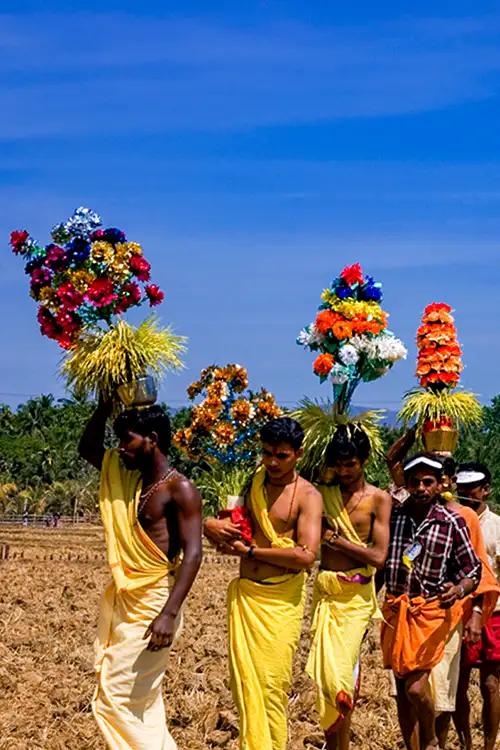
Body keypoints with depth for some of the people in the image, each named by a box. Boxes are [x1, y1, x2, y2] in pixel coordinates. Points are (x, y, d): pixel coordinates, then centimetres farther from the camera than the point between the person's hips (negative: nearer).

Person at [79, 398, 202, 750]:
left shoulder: (180, 489, -12)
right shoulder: (127, 476, 11)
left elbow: (193, 554, -18)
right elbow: (88, 448, 23)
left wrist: (169, 614, -26)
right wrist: (105, 404, 9)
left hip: (153, 602, -8)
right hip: (123, 599, 8)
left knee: (115, 700, -10)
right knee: (140, 703, 11)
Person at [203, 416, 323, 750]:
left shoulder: (308, 496, -4)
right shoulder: (250, 483, 10)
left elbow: (306, 556, -16)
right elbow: (224, 526, 18)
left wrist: (250, 550, -10)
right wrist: (212, 527, -7)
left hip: (282, 601, -4)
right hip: (244, 594, 4)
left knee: (271, 686, -4)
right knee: (245, 683, 3)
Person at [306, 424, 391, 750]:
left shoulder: (378, 499, -3)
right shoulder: (323, 492, 6)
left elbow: (378, 556, -10)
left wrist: (334, 538, -10)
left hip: (356, 593, -3)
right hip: (324, 590, 3)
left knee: (340, 669, -7)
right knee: (325, 668, 4)